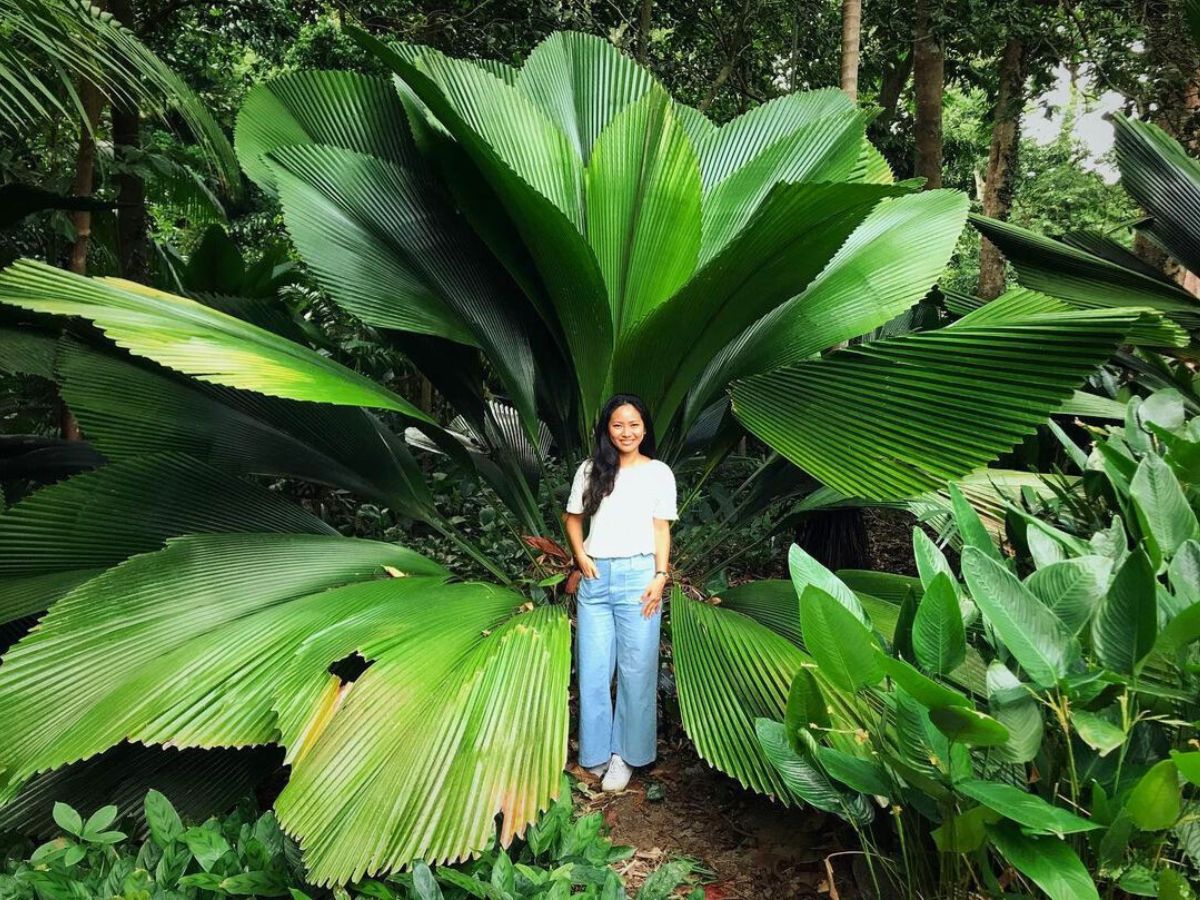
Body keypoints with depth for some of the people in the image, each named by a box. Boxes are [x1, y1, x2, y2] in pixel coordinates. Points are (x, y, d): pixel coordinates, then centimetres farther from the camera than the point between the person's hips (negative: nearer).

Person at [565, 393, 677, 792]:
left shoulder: (659, 473, 5)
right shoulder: (590, 470, 10)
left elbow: (661, 528, 4)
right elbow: (573, 518, 17)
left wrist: (660, 576, -6)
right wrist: (580, 556, 1)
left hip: (638, 575, -2)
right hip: (595, 578, 2)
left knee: (637, 669, 0)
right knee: (593, 670, 4)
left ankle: (626, 754, 12)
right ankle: (596, 752, 17)